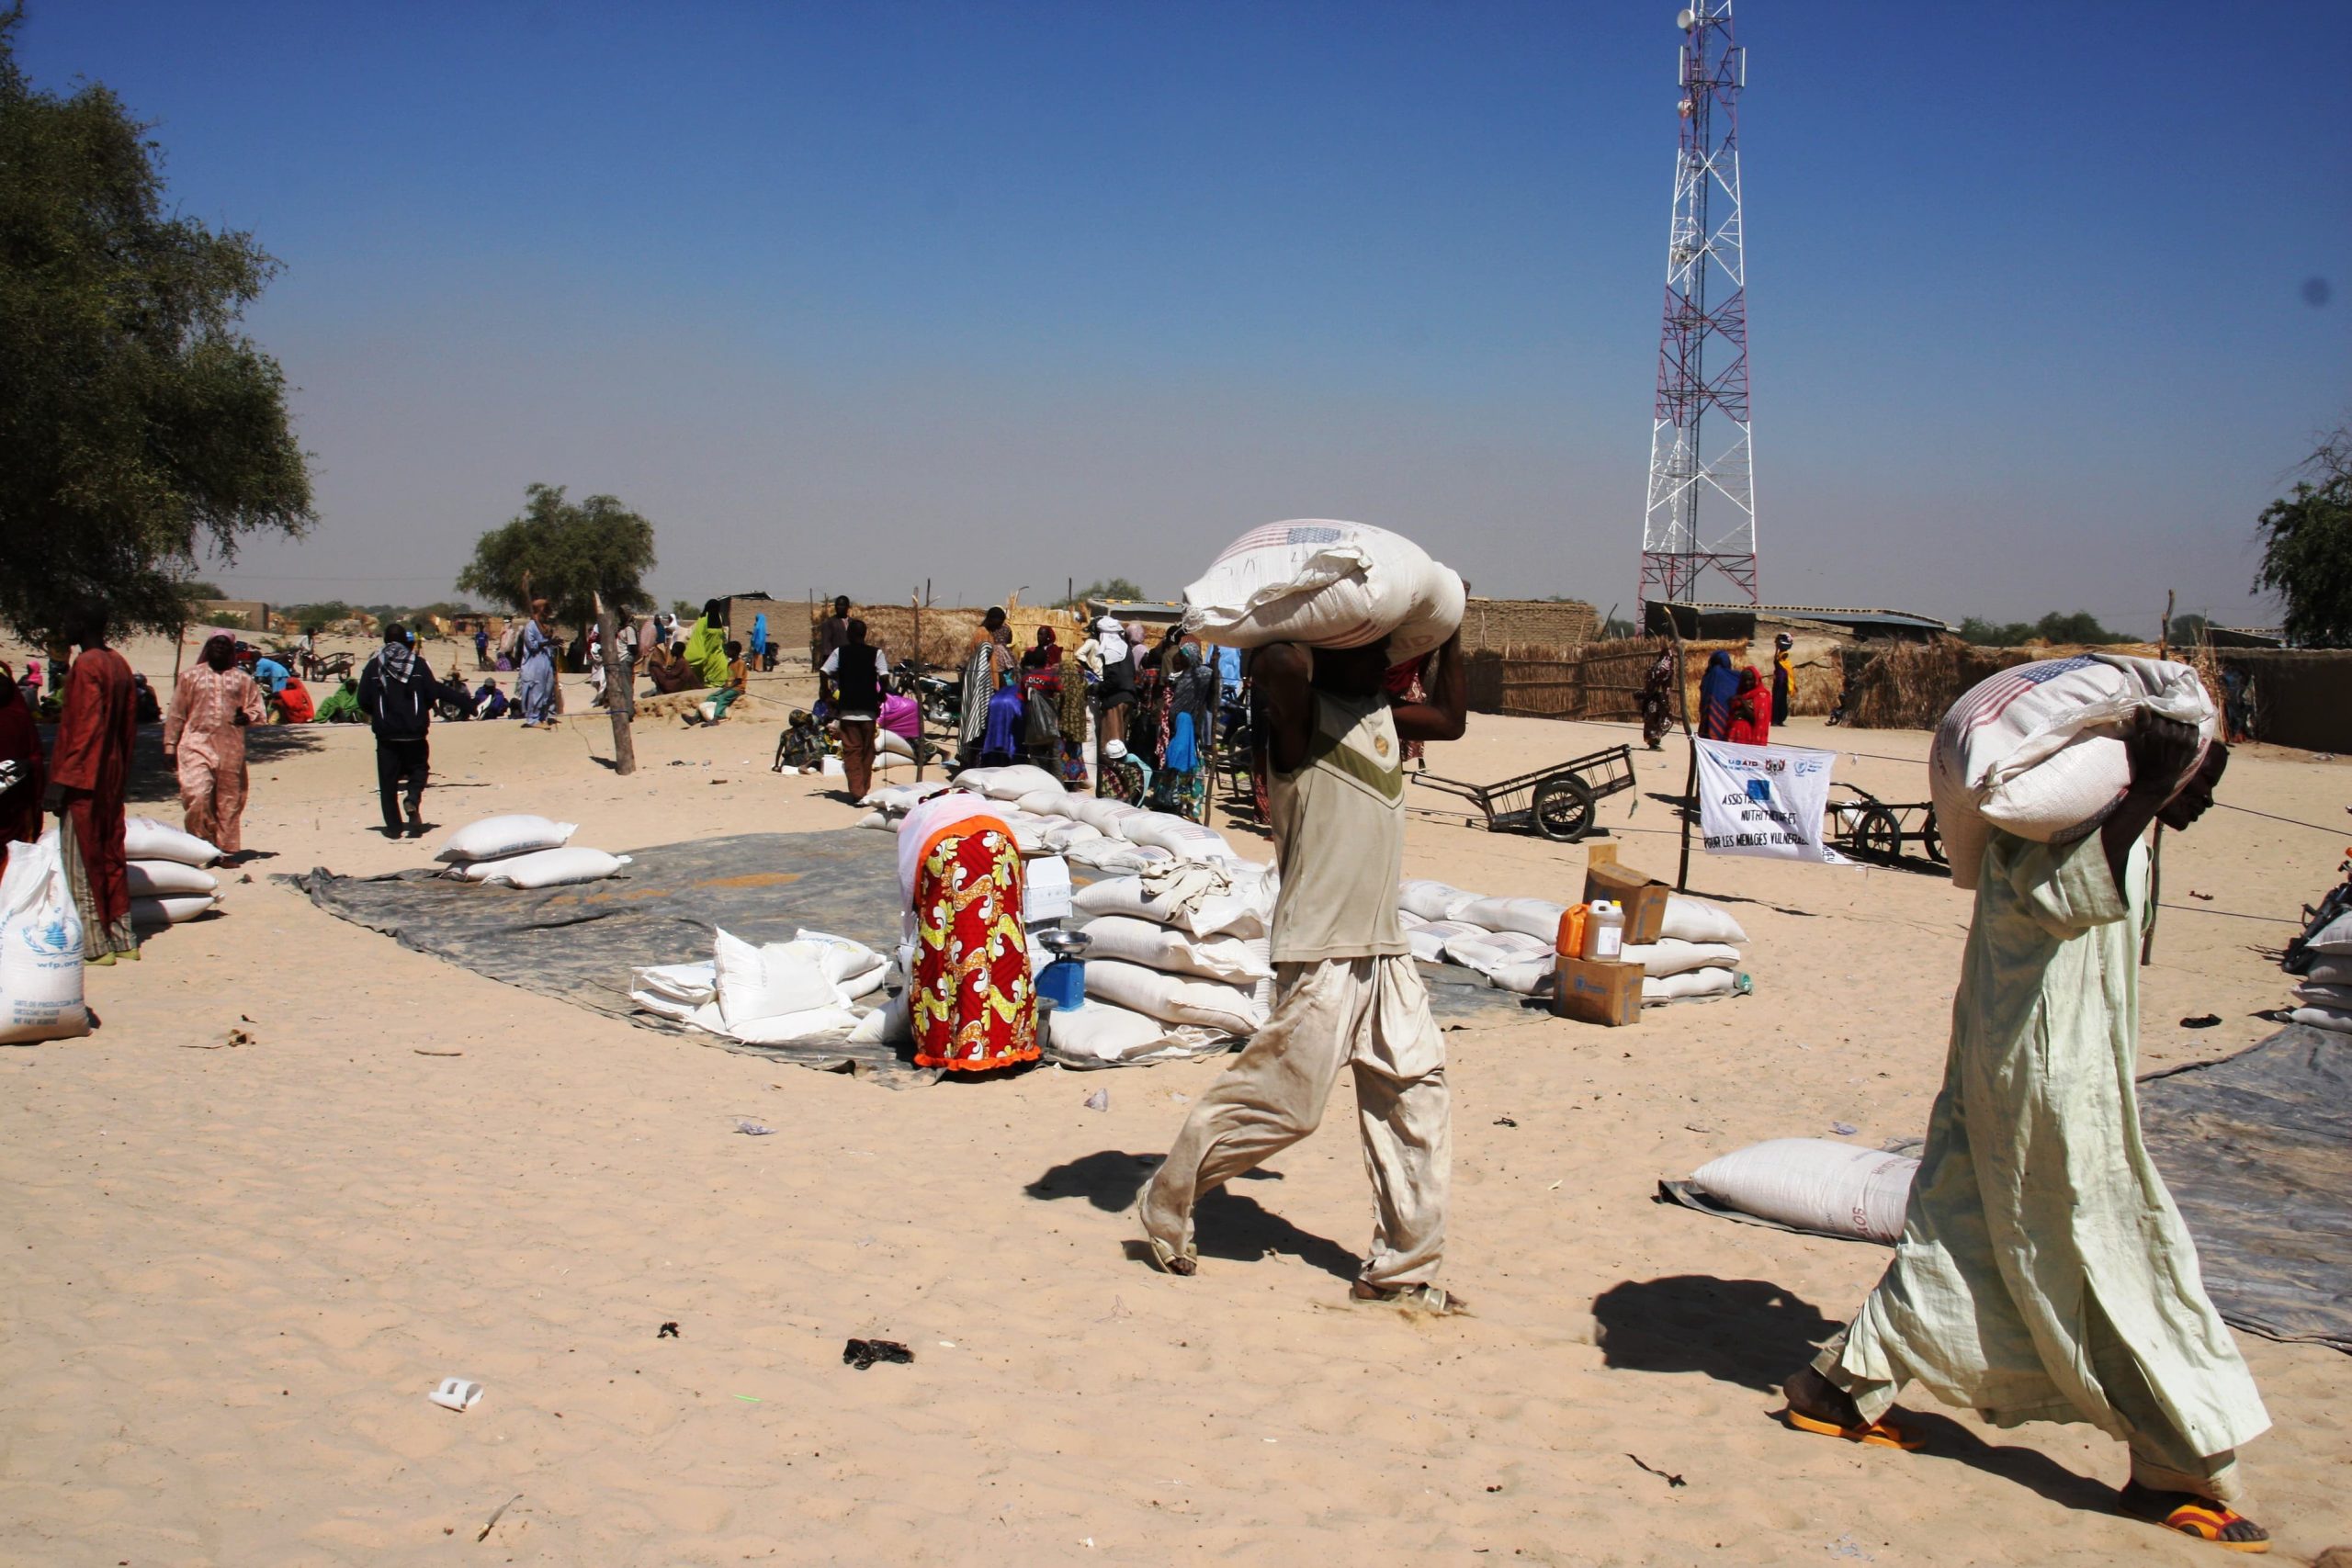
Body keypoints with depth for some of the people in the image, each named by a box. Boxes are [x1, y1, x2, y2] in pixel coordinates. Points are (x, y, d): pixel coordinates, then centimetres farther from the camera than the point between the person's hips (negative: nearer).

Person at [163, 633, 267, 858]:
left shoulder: (243, 679, 12)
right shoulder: (190, 676, 10)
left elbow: (258, 709, 14)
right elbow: (176, 715, 9)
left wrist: (247, 716, -10)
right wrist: (170, 746, 4)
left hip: (231, 750, 1)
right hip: (196, 746, -1)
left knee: (229, 801, 4)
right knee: (196, 796, -15)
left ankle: (227, 848, 13)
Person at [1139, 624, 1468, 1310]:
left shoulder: (1383, 713, 12)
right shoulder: (1301, 711, -11)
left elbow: (1450, 719, 29)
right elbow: (1277, 667, -33)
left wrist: (1449, 638, 20)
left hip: (1385, 950, 8)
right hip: (1321, 951, -8)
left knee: (1416, 1093, 6)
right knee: (1279, 1101, -3)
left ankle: (1402, 1268, 15)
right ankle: (1166, 1204, 19)